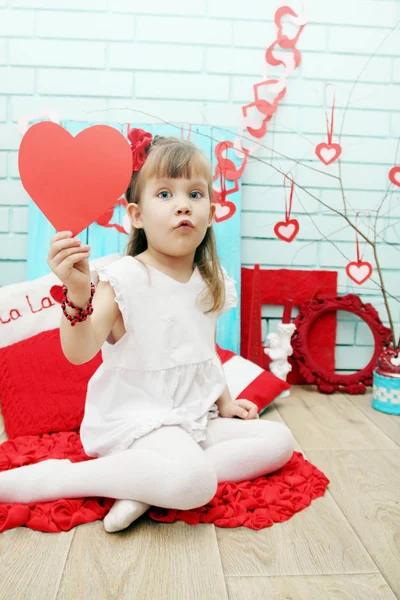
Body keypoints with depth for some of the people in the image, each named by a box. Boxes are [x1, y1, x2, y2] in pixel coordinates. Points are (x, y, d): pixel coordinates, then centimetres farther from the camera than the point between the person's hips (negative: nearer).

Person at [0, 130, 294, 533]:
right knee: (193, 482, -32)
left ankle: (146, 487, -14)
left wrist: (224, 401, 13)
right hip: (137, 419, -8)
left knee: (278, 440, -1)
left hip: (196, 419, 8)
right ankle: (40, 478, -13)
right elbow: (79, 353, -23)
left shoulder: (211, 284, 6)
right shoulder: (123, 279, -14)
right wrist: (77, 292, -38)